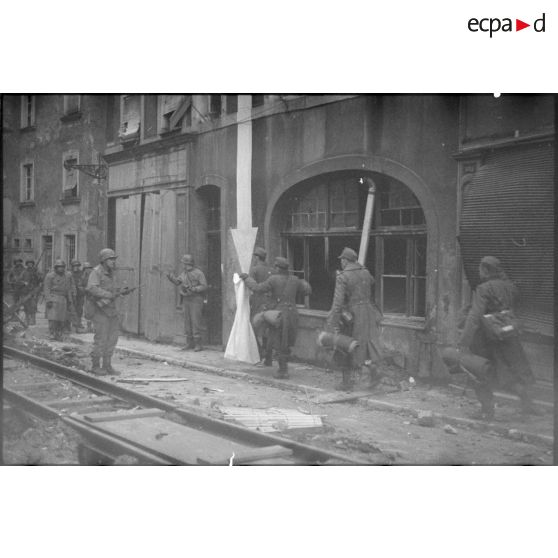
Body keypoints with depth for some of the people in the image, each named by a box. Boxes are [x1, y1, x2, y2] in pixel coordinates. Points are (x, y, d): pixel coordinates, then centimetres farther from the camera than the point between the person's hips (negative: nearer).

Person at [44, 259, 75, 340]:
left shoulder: (67, 276, 12)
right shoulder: (50, 276, -1)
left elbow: (69, 289, 15)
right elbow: (47, 289, -4)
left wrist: (70, 301, 11)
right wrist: (48, 300, -12)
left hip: (63, 300, 4)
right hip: (53, 298, -4)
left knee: (62, 319, 2)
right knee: (53, 318, -9)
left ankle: (59, 335, 9)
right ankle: (52, 334, -5)